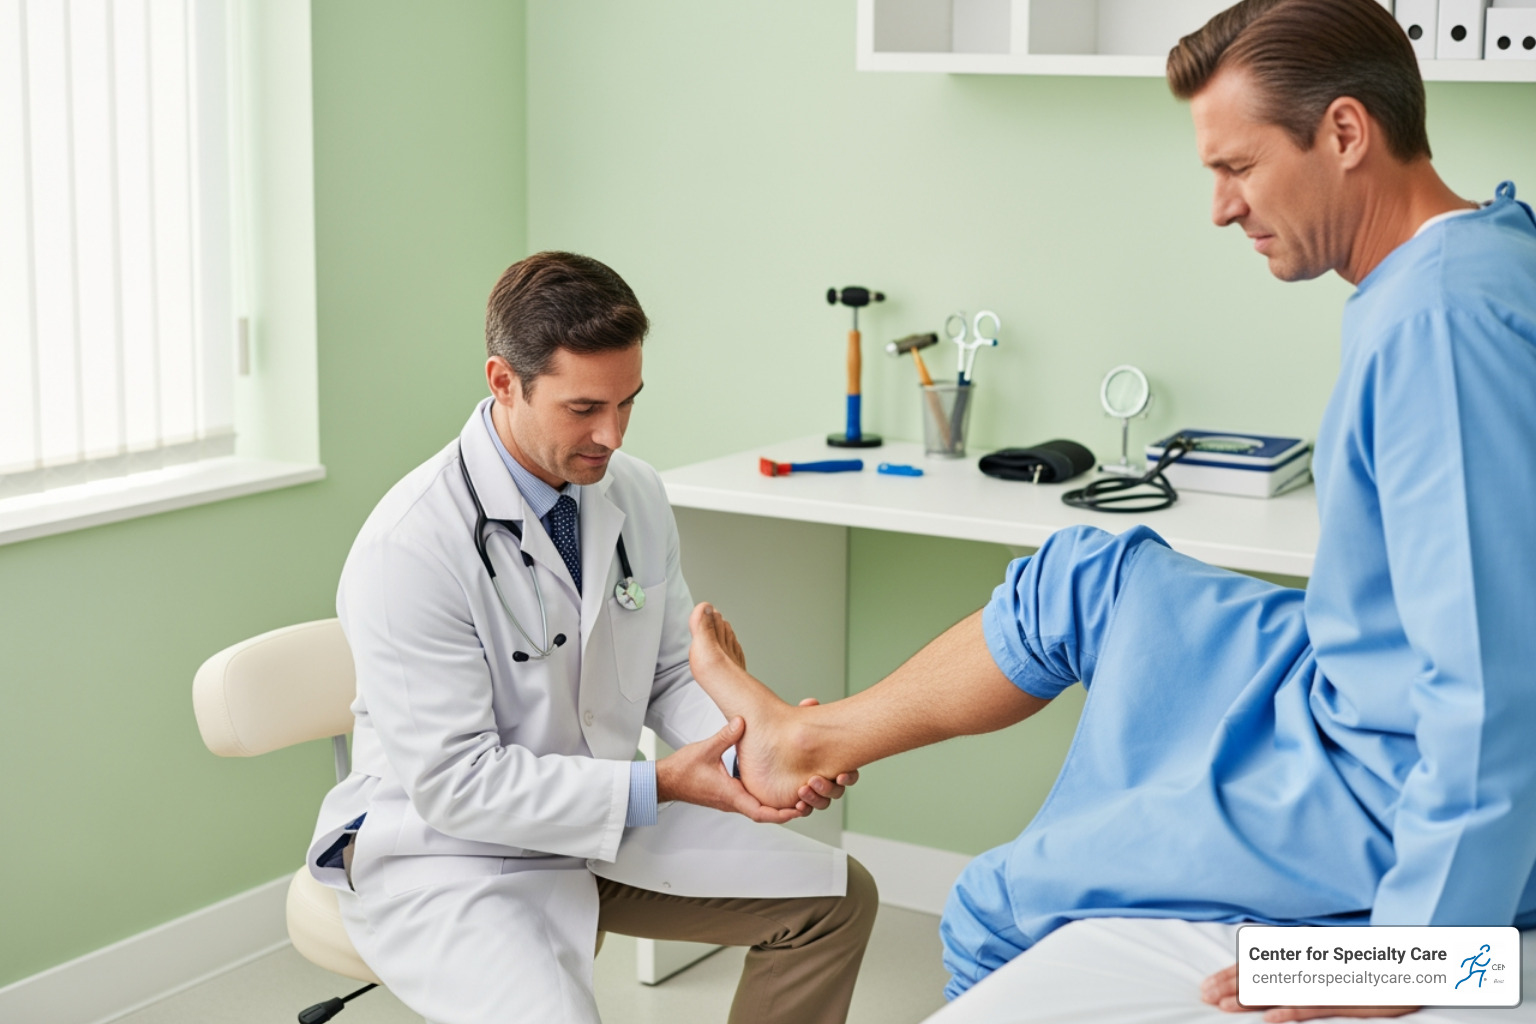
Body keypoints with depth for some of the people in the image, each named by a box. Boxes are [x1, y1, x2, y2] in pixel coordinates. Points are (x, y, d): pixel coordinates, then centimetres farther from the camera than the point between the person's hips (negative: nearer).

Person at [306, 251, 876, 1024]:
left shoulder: (635, 495, -3)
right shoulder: (408, 550, -25)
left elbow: (671, 676, 6)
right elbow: (455, 783, -24)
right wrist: (657, 786, -28)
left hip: (603, 818, 7)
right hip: (448, 852, -7)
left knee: (837, 897, 4)